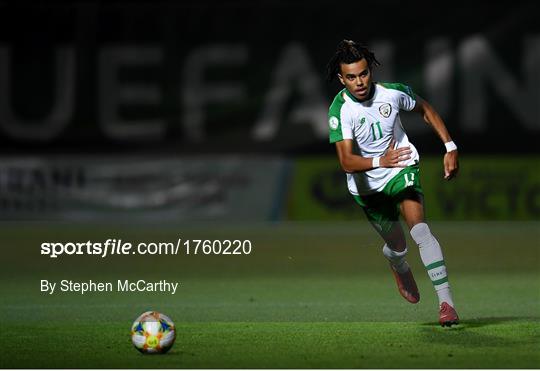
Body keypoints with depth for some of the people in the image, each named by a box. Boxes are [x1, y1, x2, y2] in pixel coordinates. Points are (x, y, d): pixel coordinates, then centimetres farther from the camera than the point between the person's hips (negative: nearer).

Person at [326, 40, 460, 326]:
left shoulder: (392, 92, -17)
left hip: (402, 169, 0)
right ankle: (400, 268, 52)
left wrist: (450, 148, 1)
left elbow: (425, 110, 6)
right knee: (396, 244, 11)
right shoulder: (340, 110, -24)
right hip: (367, 185, 0)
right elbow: (346, 162, -34)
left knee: (419, 230, -23)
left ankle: (446, 301, -24)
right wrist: (380, 161, -53)